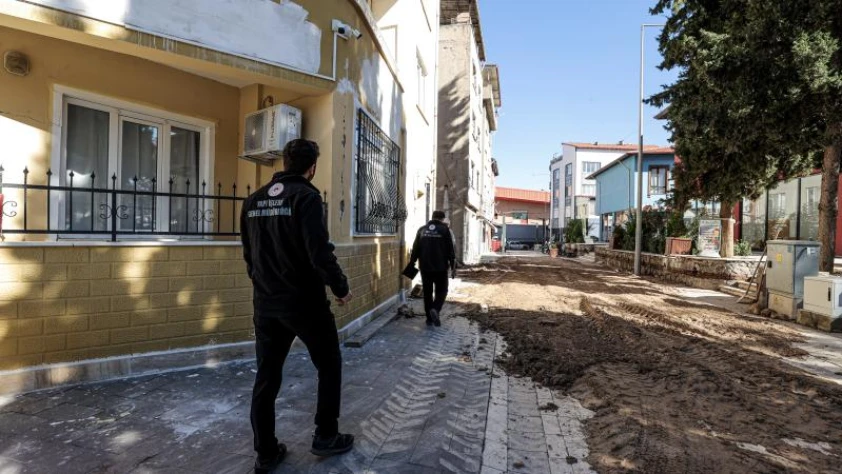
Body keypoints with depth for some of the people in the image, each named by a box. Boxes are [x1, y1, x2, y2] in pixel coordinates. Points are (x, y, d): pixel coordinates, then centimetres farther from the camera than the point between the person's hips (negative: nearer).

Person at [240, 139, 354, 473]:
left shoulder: (254, 201, 8)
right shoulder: (306, 196, -13)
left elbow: (248, 253, 13)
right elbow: (320, 252, -21)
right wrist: (341, 287, -8)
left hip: (265, 304, 6)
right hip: (305, 302, -6)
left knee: (266, 377, 14)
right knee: (329, 365, 14)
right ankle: (325, 437, 23)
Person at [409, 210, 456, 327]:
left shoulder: (422, 230, 8)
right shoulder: (445, 230, -1)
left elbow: (415, 249, 9)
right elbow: (451, 250, -4)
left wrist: (411, 264, 15)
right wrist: (453, 267, 1)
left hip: (425, 267, 3)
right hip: (440, 267, -3)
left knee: (427, 292, 11)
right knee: (441, 291, 8)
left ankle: (429, 318, 14)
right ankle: (435, 309, -17)